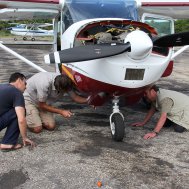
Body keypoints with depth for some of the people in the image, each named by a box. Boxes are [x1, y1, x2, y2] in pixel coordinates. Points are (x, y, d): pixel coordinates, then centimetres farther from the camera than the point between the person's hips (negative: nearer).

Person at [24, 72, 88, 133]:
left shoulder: (65, 83, -21)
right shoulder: (45, 84, -39)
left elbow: (75, 97, -7)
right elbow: (42, 105, -25)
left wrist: (87, 100, -24)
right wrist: (61, 112, -23)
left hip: (44, 101, 6)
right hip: (29, 99, -6)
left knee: (51, 126, -10)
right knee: (37, 128, -18)